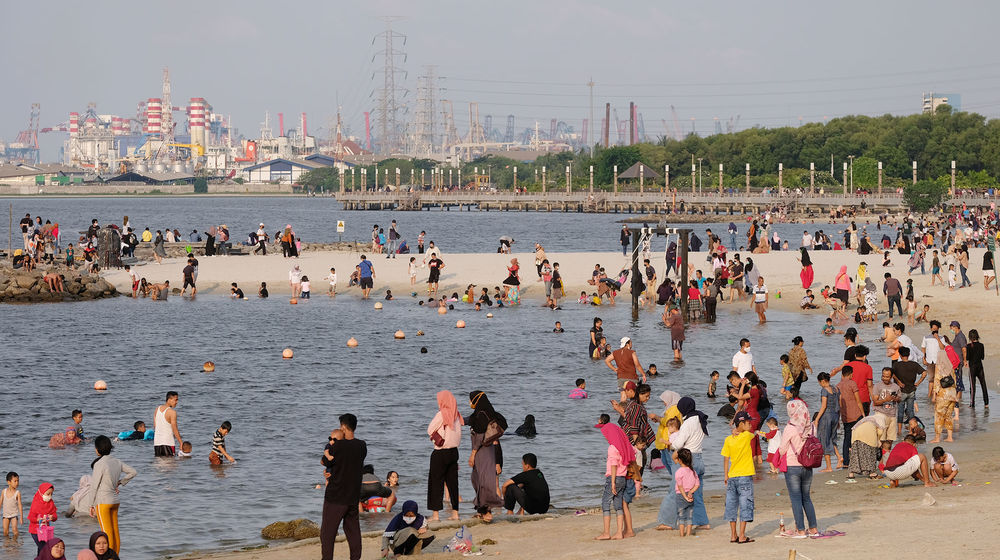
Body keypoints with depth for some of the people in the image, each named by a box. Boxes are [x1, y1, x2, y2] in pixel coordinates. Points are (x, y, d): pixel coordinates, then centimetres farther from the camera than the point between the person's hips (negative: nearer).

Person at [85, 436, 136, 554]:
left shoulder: (99, 464, -16)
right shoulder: (116, 462, 5)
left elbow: (94, 486, -12)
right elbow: (133, 472, 14)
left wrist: (91, 505, -6)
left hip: (103, 502, -7)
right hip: (115, 500, 7)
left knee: (107, 534, -5)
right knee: (115, 533, 11)